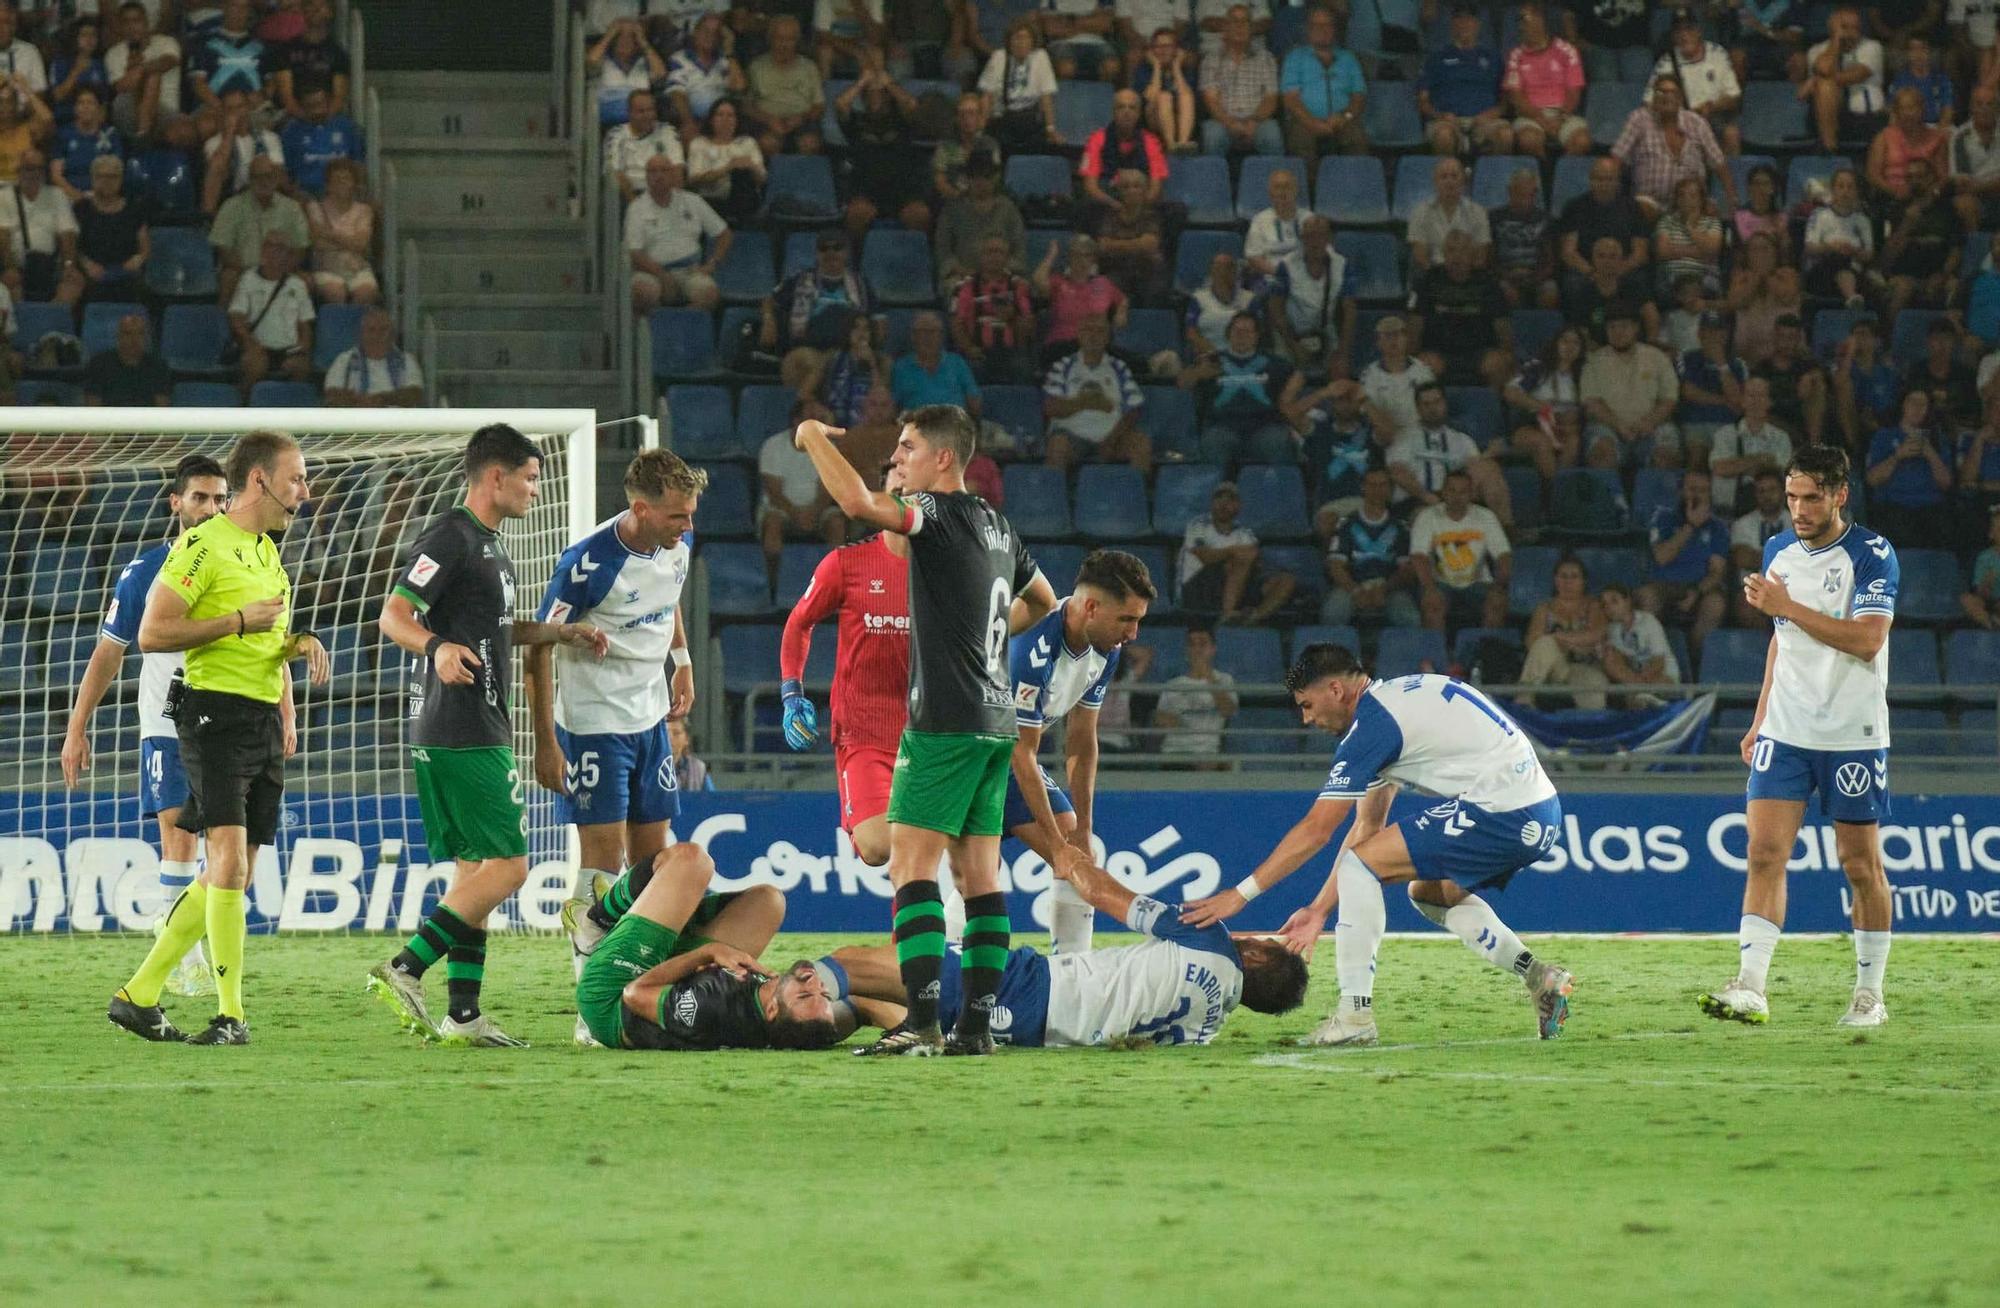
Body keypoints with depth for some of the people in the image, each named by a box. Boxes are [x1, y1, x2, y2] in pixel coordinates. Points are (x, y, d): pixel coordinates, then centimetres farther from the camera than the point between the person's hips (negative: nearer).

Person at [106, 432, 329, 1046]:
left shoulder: (268, 553, 20)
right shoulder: (203, 546, -8)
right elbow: (153, 633, -14)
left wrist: (299, 643, 12)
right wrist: (239, 621, -16)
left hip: (264, 723, 9)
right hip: (217, 713, -9)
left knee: (231, 875, 7)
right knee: (229, 858, -17)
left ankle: (139, 996, 14)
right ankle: (230, 1013, -17)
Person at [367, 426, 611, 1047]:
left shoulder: (488, 544, 20)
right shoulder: (451, 536, -11)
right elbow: (394, 615, -19)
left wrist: (561, 633, 27)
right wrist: (437, 646, -37)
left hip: (478, 733, 11)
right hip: (462, 733, -11)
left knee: (475, 870, 9)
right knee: (507, 866, -12)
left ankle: (462, 1015, 9)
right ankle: (405, 969, -14)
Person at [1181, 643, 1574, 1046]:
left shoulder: (1373, 723, -9)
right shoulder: (1395, 695, 19)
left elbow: (1316, 830, -9)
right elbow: (1368, 824, 22)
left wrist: (1239, 895, -4)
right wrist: (1319, 909, 21)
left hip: (1502, 813, -10)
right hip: (1541, 813, 10)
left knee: (1360, 864, -6)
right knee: (1429, 892, 28)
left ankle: (1355, 1016, -7)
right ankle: (1538, 975, 17)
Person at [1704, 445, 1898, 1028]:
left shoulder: (1872, 555, -10)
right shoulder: (1779, 550, 9)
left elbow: (1868, 640, -21)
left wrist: (1788, 607, -23)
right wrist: (1759, 721, 19)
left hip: (1853, 735, -4)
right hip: (1786, 732, 4)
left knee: (1861, 864, 3)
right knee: (1765, 853, -9)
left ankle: (1870, 992, 15)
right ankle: (1750, 989, -14)